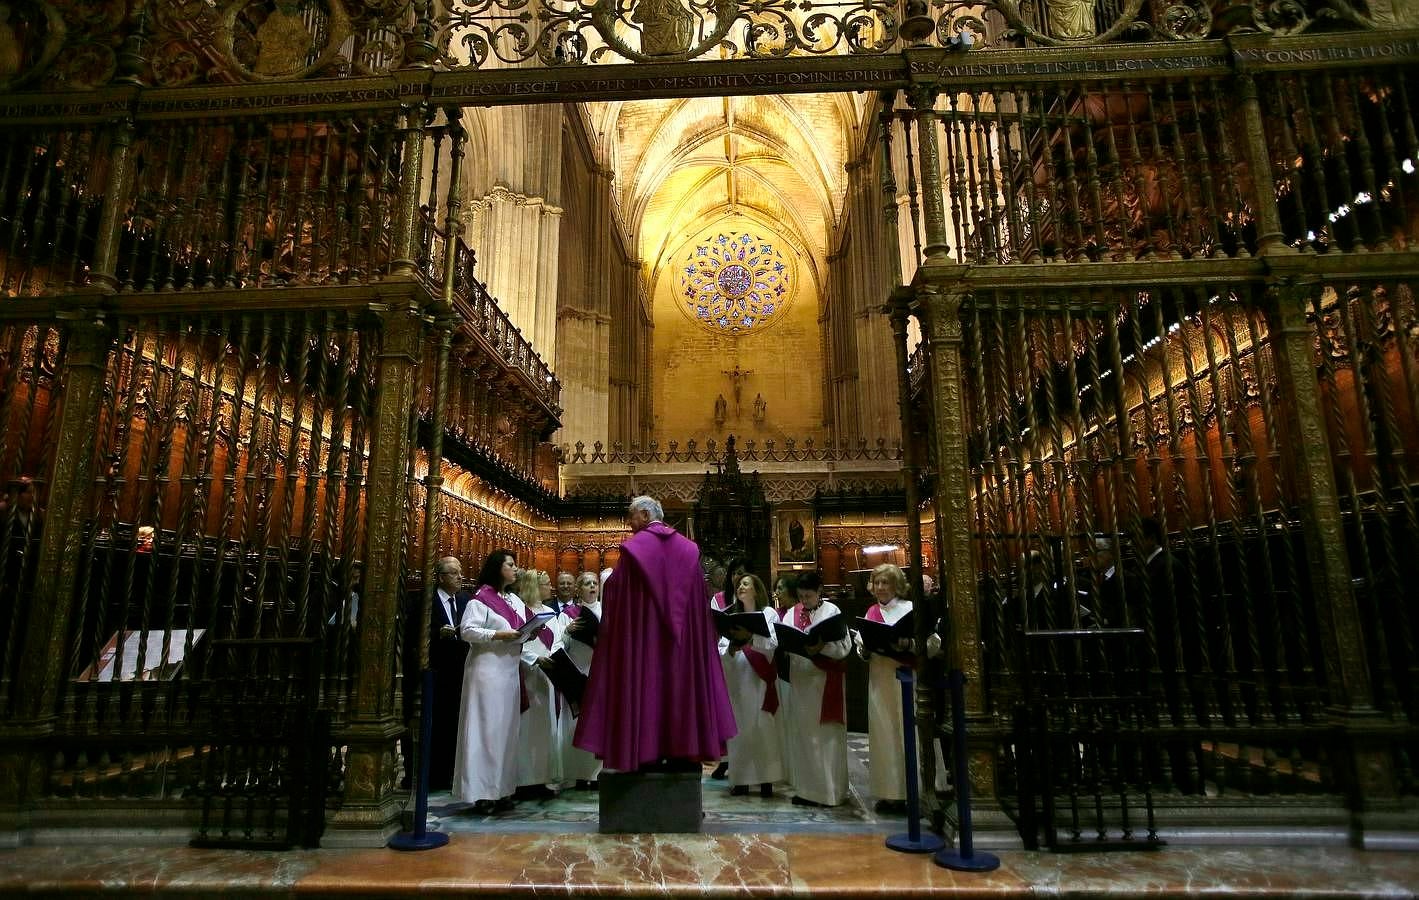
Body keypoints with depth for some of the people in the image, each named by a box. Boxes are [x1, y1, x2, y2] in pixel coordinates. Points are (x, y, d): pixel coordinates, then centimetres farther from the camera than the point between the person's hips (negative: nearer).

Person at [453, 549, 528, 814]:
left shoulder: (516, 600, 16)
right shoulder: (481, 598, -6)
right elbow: (467, 630, -14)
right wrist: (499, 635, -19)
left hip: (510, 670, 7)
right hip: (487, 670, -7)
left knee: (506, 728, 8)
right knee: (486, 727, -5)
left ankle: (501, 789, 15)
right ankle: (482, 792, 1)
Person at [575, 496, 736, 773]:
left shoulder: (635, 547, -6)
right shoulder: (688, 547, 7)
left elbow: (615, 591, -6)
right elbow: (697, 598, 10)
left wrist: (609, 582, 13)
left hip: (642, 632, -4)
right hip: (681, 633, 4)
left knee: (644, 683, 3)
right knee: (680, 680, 9)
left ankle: (647, 750, 4)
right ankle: (682, 748, 12)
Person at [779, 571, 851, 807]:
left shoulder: (832, 611, -4)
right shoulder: (792, 614, 10)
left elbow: (844, 646, -10)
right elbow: (783, 644, 6)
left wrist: (821, 647, -24)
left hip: (824, 681, -4)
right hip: (799, 680, 5)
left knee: (825, 735, 1)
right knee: (801, 734, 8)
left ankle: (829, 789, 12)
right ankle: (806, 788, 20)